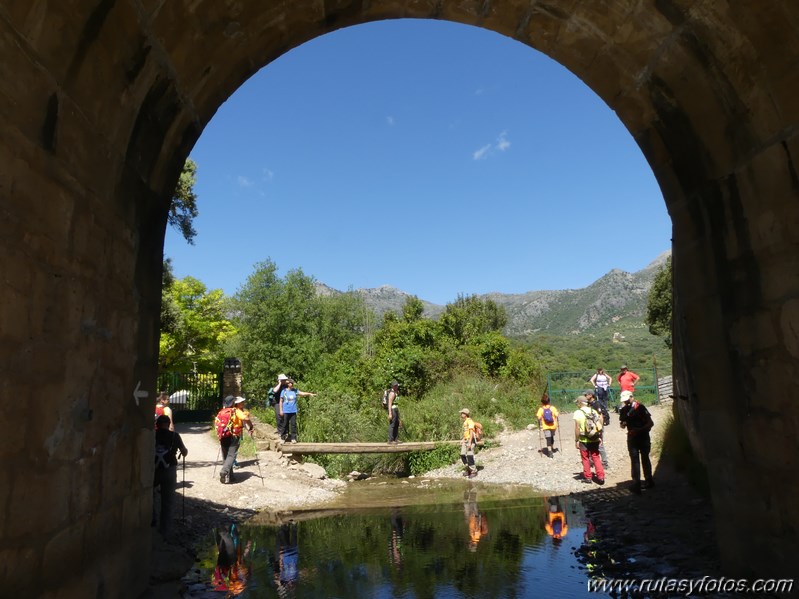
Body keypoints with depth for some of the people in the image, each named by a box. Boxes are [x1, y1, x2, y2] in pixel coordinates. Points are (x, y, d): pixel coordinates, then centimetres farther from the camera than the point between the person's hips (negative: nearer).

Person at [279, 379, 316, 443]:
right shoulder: (284, 391, -1)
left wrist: (310, 394, -16)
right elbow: (281, 401, 2)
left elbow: (302, 393, -1)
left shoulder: (295, 391, 7)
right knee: (285, 424, 4)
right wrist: (281, 410, 0)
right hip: (286, 411, -2)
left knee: (293, 424, 0)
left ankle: (293, 438, 6)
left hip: (293, 411, 2)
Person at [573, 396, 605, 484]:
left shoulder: (578, 413, -11)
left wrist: (576, 440, -6)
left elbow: (577, 428, -13)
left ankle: (587, 477, 16)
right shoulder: (594, 411, 4)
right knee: (596, 458, 13)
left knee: (585, 458, 10)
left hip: (584, 440, -4)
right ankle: (601, 477, 9)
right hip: (595, 439, 4)